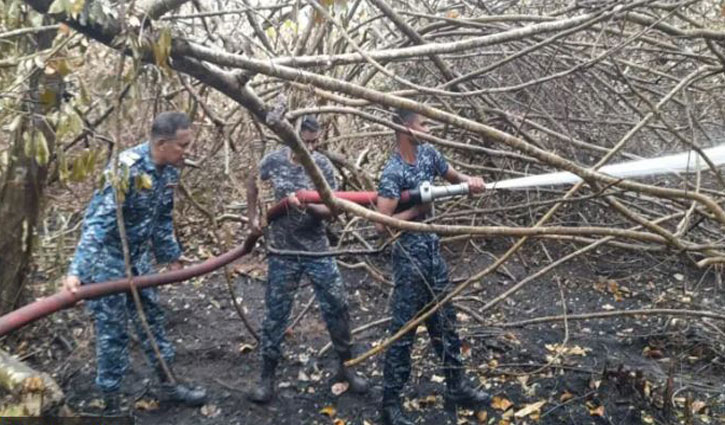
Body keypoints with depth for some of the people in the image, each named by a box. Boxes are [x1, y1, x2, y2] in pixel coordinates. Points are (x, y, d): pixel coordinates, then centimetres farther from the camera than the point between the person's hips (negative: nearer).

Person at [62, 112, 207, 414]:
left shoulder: (170, 170, -4)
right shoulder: (127, 168, -29)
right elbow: (98, 222, -34)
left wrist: (171, 255, 18)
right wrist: (77, 270, -41)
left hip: (138, 256, 8)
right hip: (106, 256, -8)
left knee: (151, 318, 16)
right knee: (112, 330, 1)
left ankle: (168, 385, 31)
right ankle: (112, 403, 17)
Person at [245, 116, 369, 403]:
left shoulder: (322, 165, -8)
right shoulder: (272, 161, -6)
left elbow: (331, 210, -11)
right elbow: (252, 183, 16)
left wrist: (307, 206, -29)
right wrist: (253, 217, 17)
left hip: (318, 252, 1)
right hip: (282, 254, 0)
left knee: (337, 309, 4)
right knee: (275, 315, 6)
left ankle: (346, 367, 24)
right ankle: (267, 376, 21)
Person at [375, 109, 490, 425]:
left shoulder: (428, 154, 3)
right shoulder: (393, 172, -20)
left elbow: (454, 177, 19)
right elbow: (381, 224, -27)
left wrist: (470, 182, -3)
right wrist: (418, 208, -18)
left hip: (433, 252, 8)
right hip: (409, 258, -8)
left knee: (445, 323, 17)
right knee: (404, 331, 1)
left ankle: (456, 389, 33)